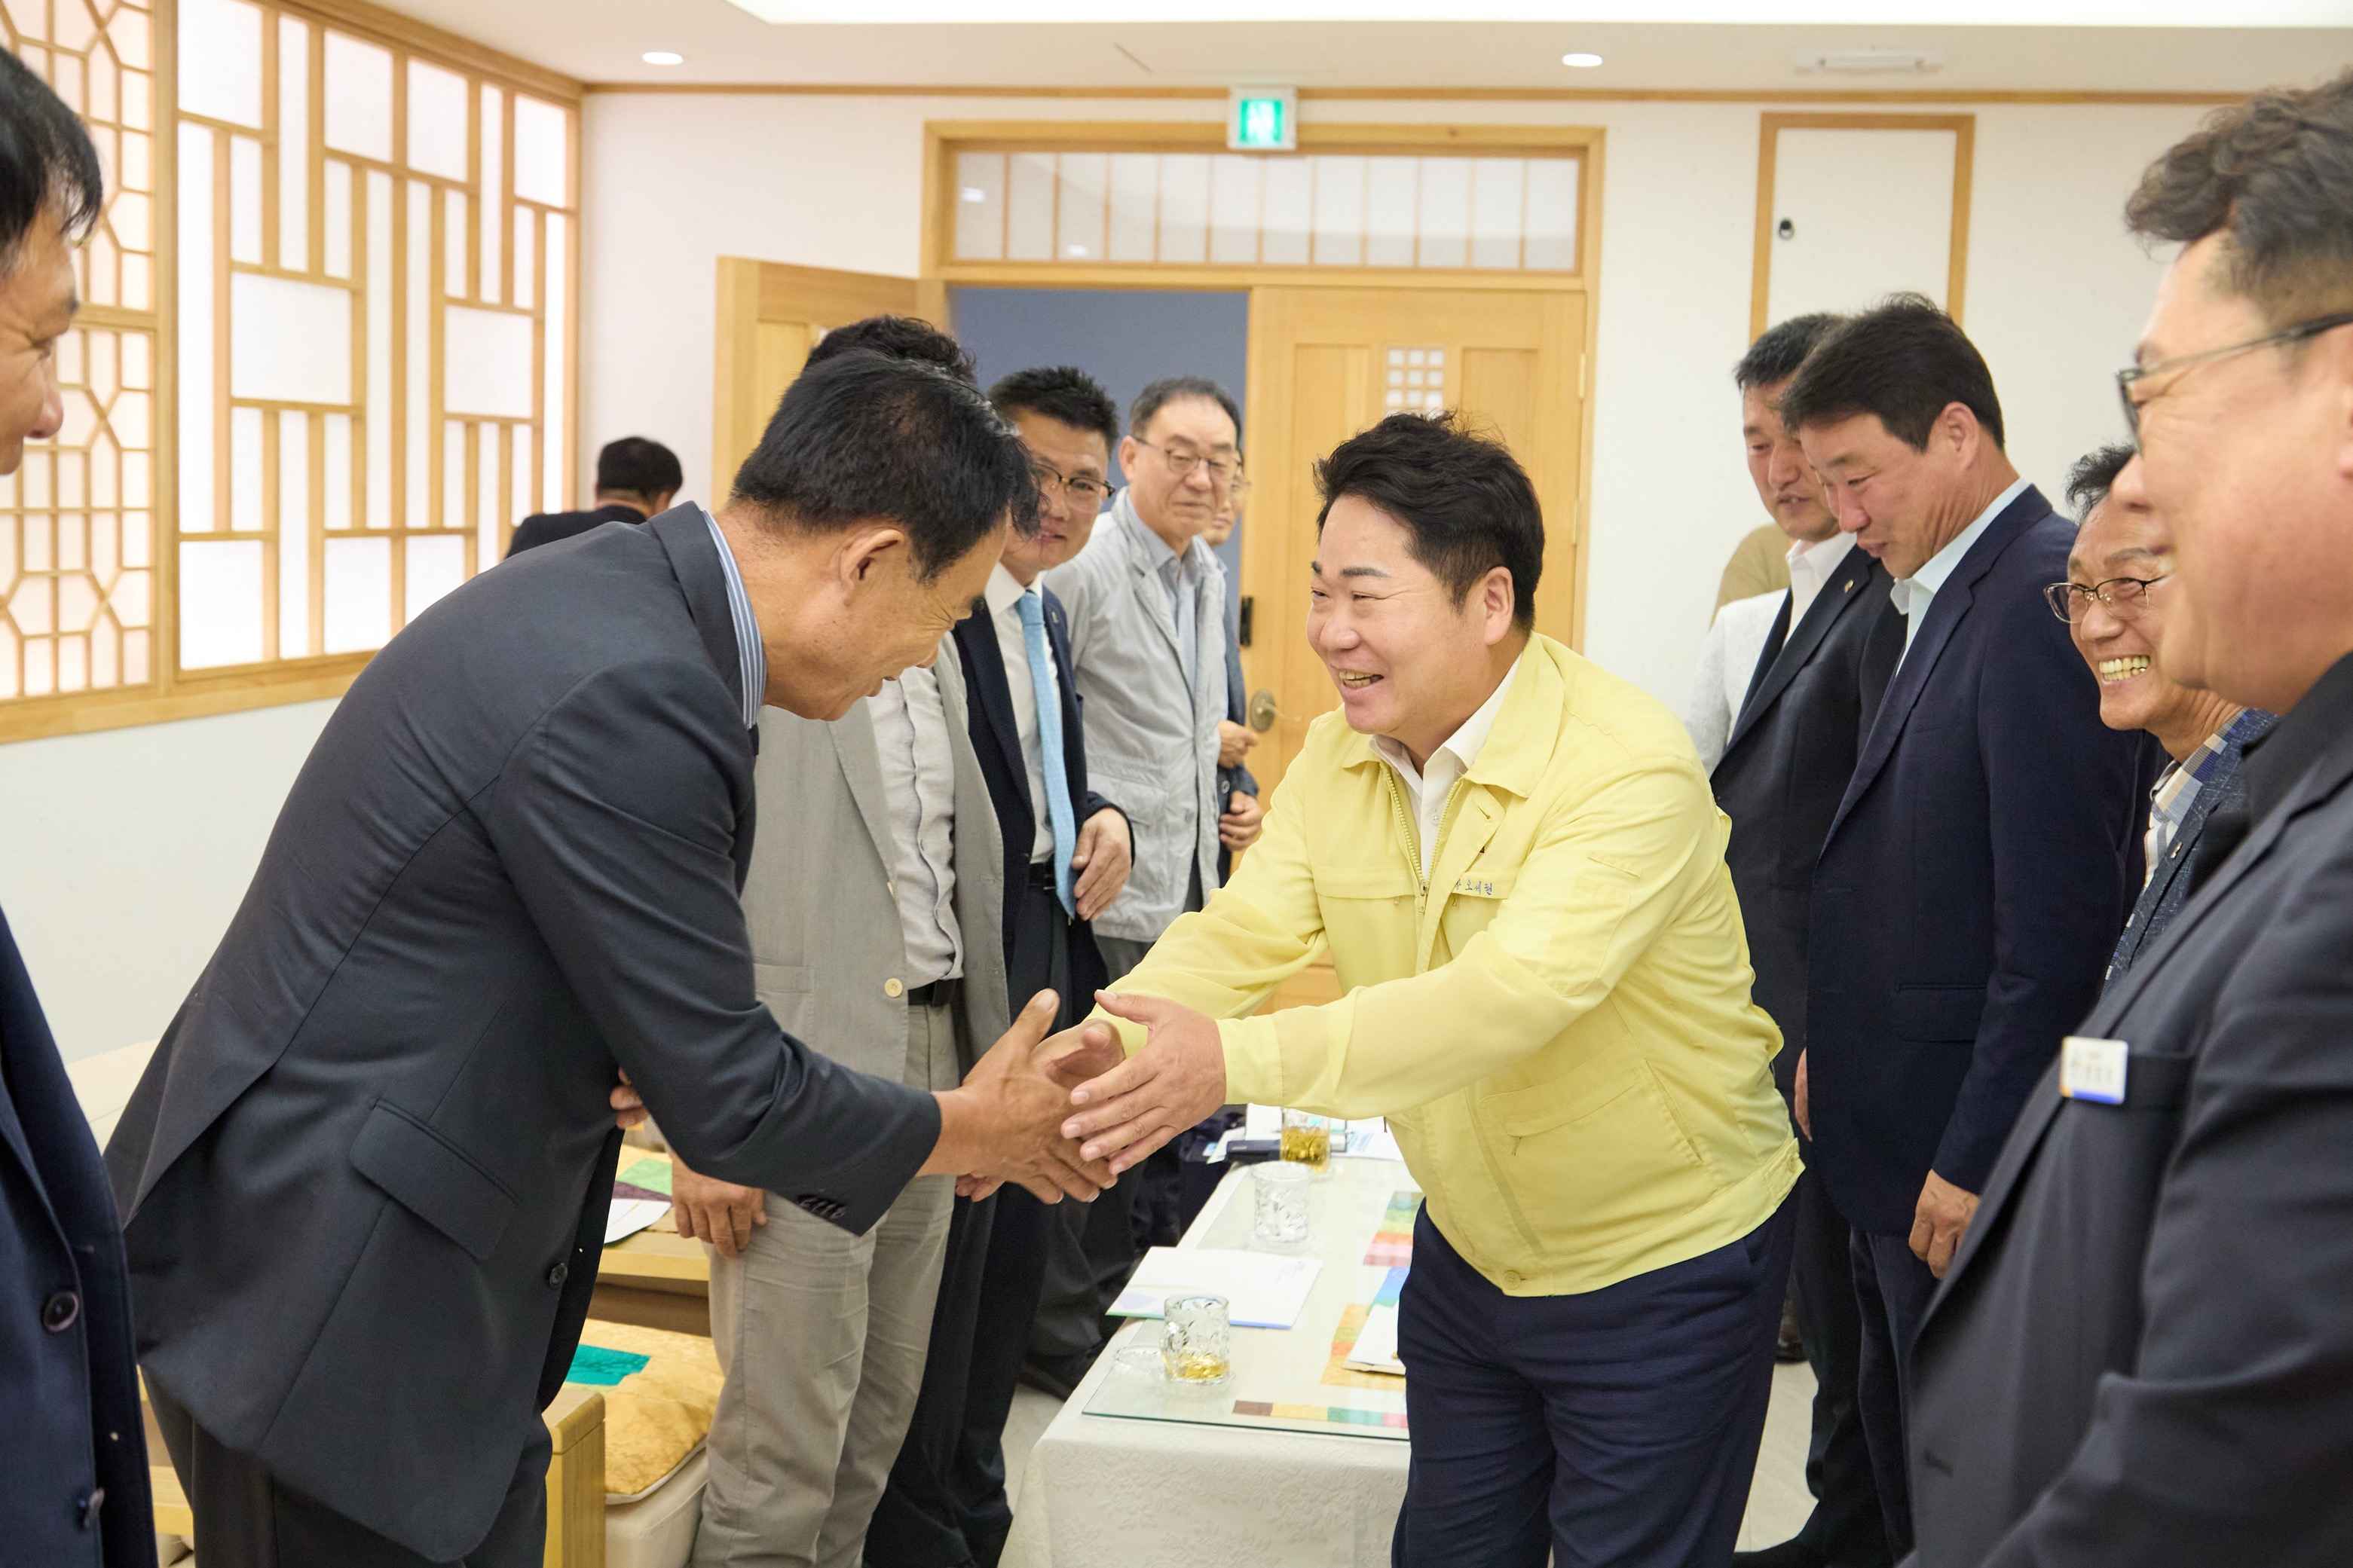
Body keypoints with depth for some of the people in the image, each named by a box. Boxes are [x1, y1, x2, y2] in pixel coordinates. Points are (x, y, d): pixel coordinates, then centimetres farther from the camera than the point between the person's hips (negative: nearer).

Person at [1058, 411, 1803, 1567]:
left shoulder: (1629, 769, -27)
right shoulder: (1335, 758, -4)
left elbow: (1514, 994, -39)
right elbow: (1240, 939, -12)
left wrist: (1237, 1061, -48)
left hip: (1662, 1275, -6)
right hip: (1468, 1248, 6)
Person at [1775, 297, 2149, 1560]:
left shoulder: (2044, 599, -20)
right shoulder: (1915, 602, 10)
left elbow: (2060, 921, -22)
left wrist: (1975, 1163, -19)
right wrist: (1830, 1050, 14)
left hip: (1970, 1164, -9)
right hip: (1894, 1130, 9)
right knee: (1900, 1455, 20)